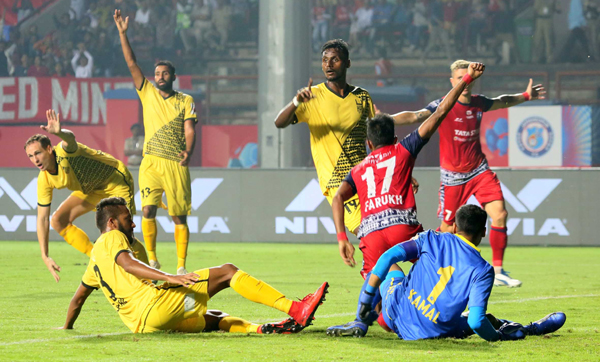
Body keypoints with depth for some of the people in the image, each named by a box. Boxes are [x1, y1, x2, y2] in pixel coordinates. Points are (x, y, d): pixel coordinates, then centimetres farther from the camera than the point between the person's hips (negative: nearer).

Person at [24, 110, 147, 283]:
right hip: (92, 189, 7)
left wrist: (59, 133, -85)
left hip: (117, 179, -7)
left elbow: (70, 138, -60)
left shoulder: (64, 152, -33)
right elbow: (42, 219, -8)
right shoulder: (44, 180, -14)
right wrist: (45, 256, -14)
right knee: (58, 220, -4)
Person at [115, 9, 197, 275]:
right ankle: (151, 259, -2)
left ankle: (181, 265, 5)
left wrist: (188, 152, -20)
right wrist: (123, 33, -3)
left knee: (179, 216, -1)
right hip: (151, 163, 1)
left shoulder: (185, 101, 7)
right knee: (148, 209, -14)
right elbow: (131, 63, 5)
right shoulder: (148, 93, 11)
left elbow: (189, 129, -1)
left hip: (176, 164, -1)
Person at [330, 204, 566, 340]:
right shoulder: (482, 270, -11)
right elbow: (476, 322, -21)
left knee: (390, 267, 33)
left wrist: (367, 296, 0)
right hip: (431, 333, -3)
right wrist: (497, 336, -1)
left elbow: (388, 257, -6)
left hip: (395, 314, 3)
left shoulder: (431, 239, -1)